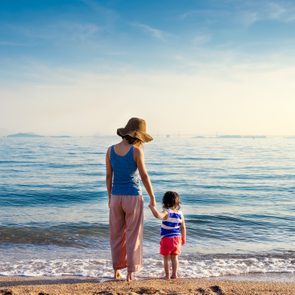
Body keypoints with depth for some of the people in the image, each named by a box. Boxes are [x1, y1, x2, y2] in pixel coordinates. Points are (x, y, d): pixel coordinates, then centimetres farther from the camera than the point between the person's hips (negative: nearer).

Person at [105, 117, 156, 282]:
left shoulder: (111, 150, -1)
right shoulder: (137, 151, -14)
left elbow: (109, 176, 4)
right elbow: (145, 177, -11)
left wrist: (110, 198, 15)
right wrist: (153, 198, 1)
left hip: (116, 197, 4)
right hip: (133, 197, -4)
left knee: (117, 235, 17)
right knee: (133, 236, 8)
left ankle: (117, 270, 22)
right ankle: (130, 273, 12)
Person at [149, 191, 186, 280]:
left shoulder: (167, 212, -17)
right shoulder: (180, 213, 0)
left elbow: (158, 215, -39)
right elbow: (183, 228, 5)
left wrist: (152, 207, -25)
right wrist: (183, 238, 16)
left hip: (166, 239, -5)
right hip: (177, 238, 5)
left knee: (166, 258, 7)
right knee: (174, 257, 16)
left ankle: (167, 275, 11)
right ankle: (174, 274, 18)